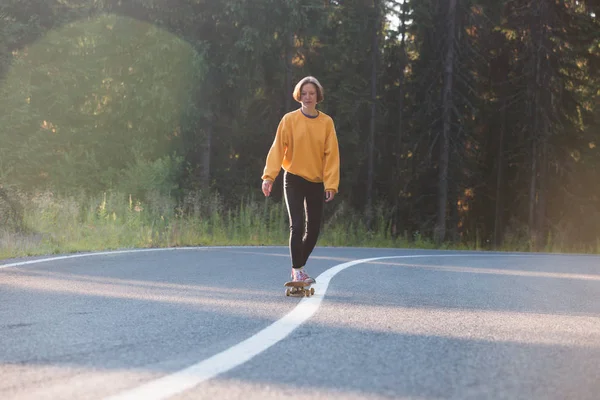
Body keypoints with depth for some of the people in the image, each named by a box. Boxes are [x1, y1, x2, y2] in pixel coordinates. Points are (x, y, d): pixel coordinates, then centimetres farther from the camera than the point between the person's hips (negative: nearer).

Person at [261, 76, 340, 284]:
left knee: (314, 228, 6)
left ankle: (299, 266, 24)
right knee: (297, 226, -12)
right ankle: (297, 271, -7)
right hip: (294, 180, -3)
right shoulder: (289, 120, -4)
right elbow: (277, 149, -8)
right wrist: (269, 176, -18)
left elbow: (331, 154, -1)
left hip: (316, 182, 3)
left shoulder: (326, 122, 2)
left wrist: (331, 183, -8)